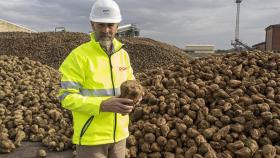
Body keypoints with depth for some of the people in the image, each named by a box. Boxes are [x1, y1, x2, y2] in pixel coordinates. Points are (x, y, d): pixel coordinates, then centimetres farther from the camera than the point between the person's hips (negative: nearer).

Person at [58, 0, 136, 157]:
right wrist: (102, 105, -30)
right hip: (91, 136, -5)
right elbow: (67, 98, -18)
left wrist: (131, 97, -12)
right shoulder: (78, 56, -15)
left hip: (118, 133, 6)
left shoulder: (123, 54, 3)